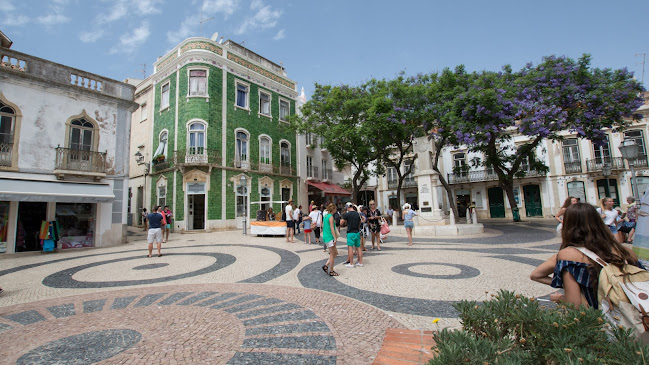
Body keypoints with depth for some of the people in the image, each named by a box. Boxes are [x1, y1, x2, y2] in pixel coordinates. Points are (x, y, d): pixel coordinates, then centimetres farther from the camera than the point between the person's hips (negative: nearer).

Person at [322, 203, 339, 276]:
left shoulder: (325, 216, 12)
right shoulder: (331, 216, -15)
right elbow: (332, 228, -19)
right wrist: (335, 238, -18)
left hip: (325, 237, 9)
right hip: (330, 237, -9)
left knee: (335, 253, 16)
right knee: (332, 255, 2)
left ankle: (326, 266, 15)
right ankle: (331, 272, 10)